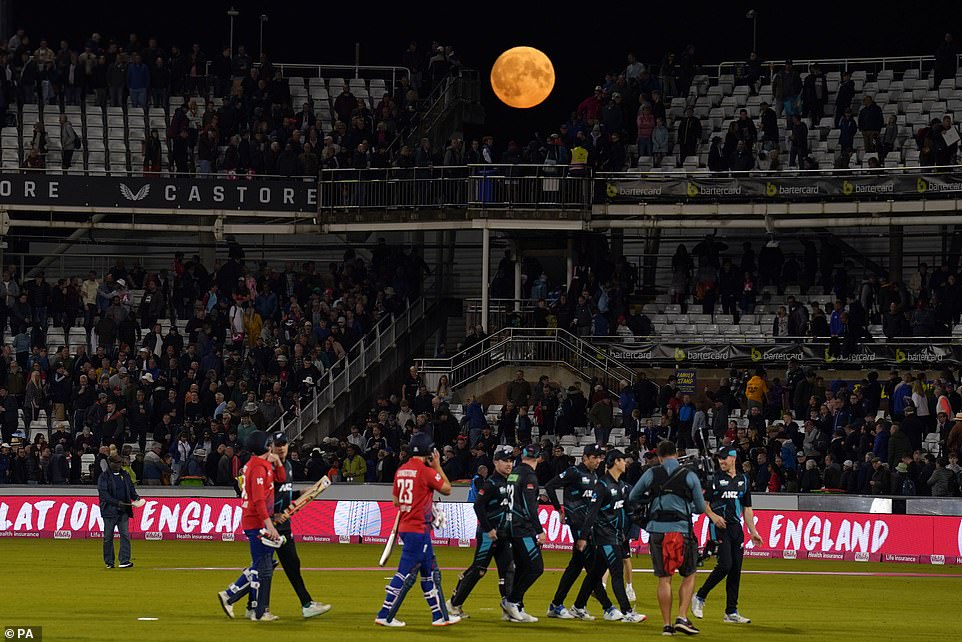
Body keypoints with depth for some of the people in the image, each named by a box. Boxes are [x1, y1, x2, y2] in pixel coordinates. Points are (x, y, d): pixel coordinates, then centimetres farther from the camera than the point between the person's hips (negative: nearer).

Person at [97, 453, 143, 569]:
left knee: (125, 535, -6)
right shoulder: (104, 476, -3)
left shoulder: (125, 475, 14)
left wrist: (136, 497, -1)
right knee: (108, 537, 3)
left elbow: (131, 489, 21)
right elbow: (103, 494, -12)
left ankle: (124, 560, -8)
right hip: (109, 511, -4)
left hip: (123, 511, 4)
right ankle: (109, 561, 12)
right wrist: (117, 502, -20)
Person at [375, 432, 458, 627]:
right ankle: (385, 615, -5)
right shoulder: (425, 471, -14)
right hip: (418, 529, -9)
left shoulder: (401, 470, 9)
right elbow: (447, 489, -4)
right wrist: (437, 466, 5)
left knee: (430, 573, 15)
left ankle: (440, 615, 19)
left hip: (405, 527, 9)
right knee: (406, 572, -5)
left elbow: (396, 501, 15)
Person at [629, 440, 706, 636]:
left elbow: (632, 498, 14)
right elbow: (700, 508, 6)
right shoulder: (689, 476, 1)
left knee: (664, 579, 6)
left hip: (657, 531, 1)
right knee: (689, 576, 12)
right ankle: (682, 618, 0)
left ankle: (667, 624, 5)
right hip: (682, 530, -1)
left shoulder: (651, 474, 4)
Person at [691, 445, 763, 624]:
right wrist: (713, 516, -17)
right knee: (725, 565, -18)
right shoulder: (715, 478, 1)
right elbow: (703, 502, 1)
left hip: (736, 528, 5)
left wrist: (753, 532, 13)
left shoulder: (744, 480, 14)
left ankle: (731, 612, 7)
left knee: (736, 568, 3)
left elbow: (747, 508, 18)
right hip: (719, 527, -5)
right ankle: (700, 597, -1)